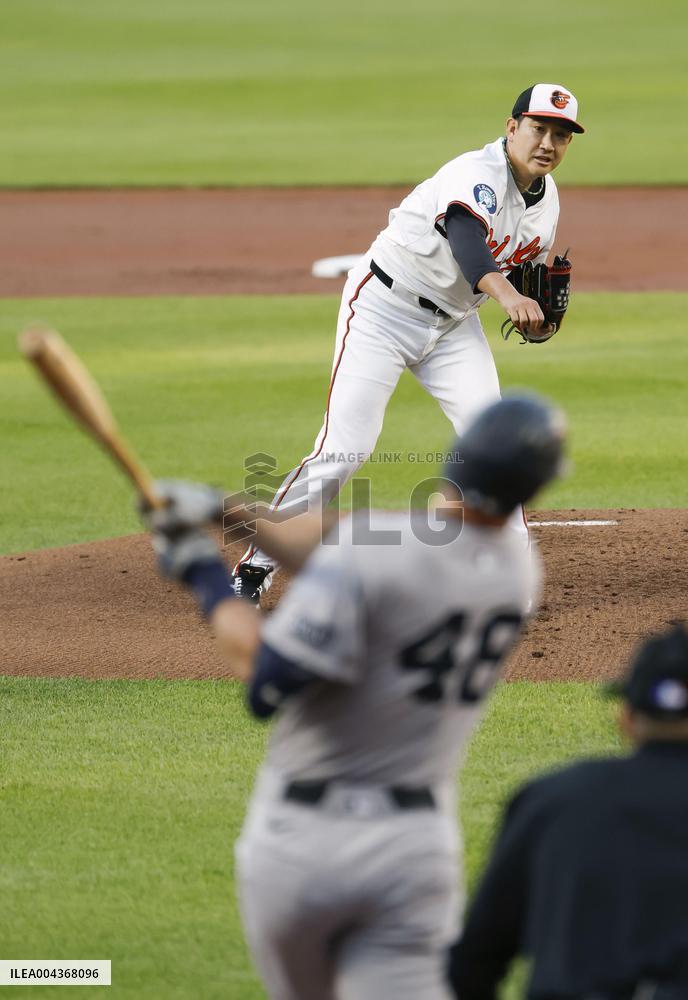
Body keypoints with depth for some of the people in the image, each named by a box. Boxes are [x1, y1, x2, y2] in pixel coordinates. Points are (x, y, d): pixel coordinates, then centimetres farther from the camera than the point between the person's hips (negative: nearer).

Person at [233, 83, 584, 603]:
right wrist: (506, 293, -66)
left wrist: (539, 311, -5)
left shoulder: (546, 197, 2)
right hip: (384, 307, -7)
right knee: (344, 450, -12)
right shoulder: (480, 174, -25)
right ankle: (256, 565, 0)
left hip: (454, 324, 7)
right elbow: (465, 236, -47)